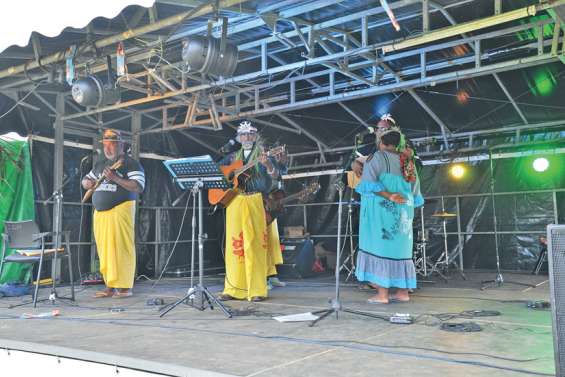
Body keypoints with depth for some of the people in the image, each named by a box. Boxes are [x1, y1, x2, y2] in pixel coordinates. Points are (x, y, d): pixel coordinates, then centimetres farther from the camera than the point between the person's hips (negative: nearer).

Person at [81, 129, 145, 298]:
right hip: (100, 212, 7)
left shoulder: (130, 164, -1)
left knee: (121, 248, -8)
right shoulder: (100, 164, 21)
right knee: (104, 250, 5)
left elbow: (139, 187, -12)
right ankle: (110, 286, 10)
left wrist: (115, 178, -20)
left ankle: (124, 286, -3)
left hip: (120, 210, -7)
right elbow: (86, 180, 31)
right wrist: (87, 183, 6)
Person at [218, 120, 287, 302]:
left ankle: (257, 291, -2)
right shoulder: (233, 156, 18)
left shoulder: (264, 154, 6)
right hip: (234, 203, 4)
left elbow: (277, 175, -6)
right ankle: (234, 289, 11)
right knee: (235, 246, 4)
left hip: (256, 203, -4)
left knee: (254, 245, -7)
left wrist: (268, 165, -25)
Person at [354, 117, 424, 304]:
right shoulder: (407, 160, 12)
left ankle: (382, 293, -4)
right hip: (403, 212, 6)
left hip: (382, 210, -6)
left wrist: (388, 195, -17)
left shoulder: (379, 157, -7)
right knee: (400, 248, 12)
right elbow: (416, 191, 15)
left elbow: (369, 182, -21)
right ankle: (403, 291, 14)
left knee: (380, 247, -2)